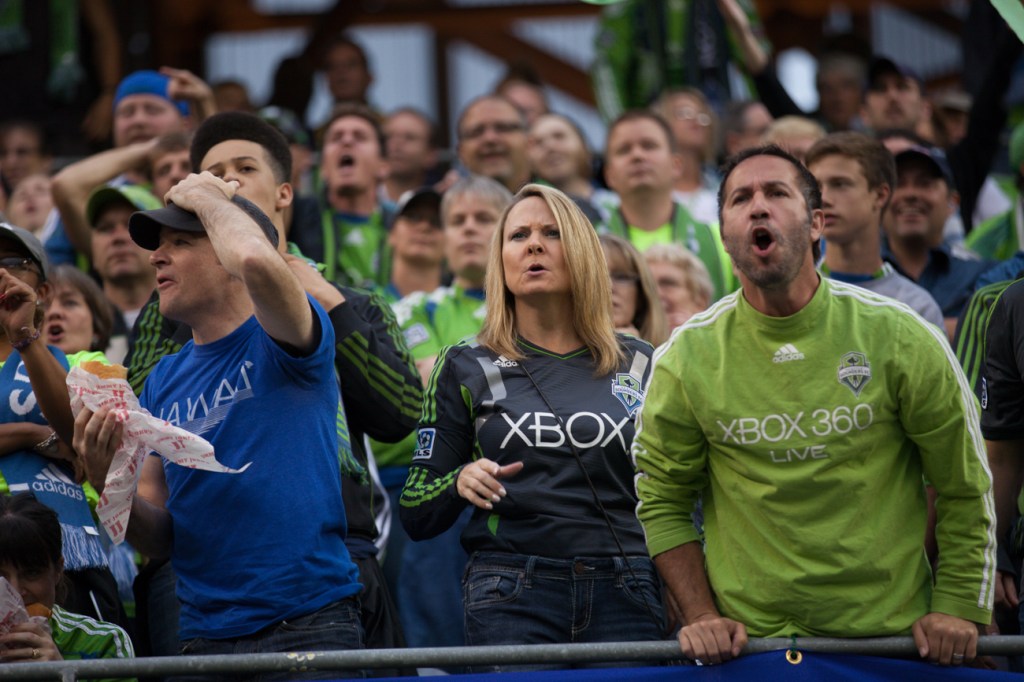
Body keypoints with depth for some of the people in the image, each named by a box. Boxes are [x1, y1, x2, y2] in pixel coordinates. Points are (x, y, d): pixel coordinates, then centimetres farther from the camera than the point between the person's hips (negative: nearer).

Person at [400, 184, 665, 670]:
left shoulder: (639, 365, 12)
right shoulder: (466, 368, 8)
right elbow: (416, 516, 8)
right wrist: (460, 483, -13)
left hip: (624, 594, 2)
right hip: (511, 597, -2)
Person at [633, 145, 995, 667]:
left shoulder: (900, 340, -5)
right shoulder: (686, 359, -3)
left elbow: (964, 490, 0)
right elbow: (663, 501, 5)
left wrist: (957, 609, -6)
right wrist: (701, 616, -5)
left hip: (893, 638, 0)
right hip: (749, 640, 0)